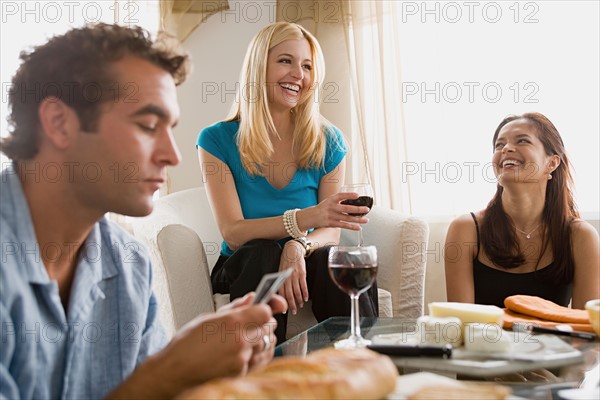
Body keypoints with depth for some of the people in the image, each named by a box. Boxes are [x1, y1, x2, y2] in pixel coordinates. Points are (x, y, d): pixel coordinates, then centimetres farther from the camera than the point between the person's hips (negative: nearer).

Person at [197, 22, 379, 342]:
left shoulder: (328, 142, 0)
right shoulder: (217, 141, -7)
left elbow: (330, 231, -4)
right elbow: (233, 233, -15)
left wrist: (298, 246, -30)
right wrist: (307, 217, -32)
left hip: (303, 267, 1)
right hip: (243, 270, -1)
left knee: (331, 260, -31)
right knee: (263, 253, -33)